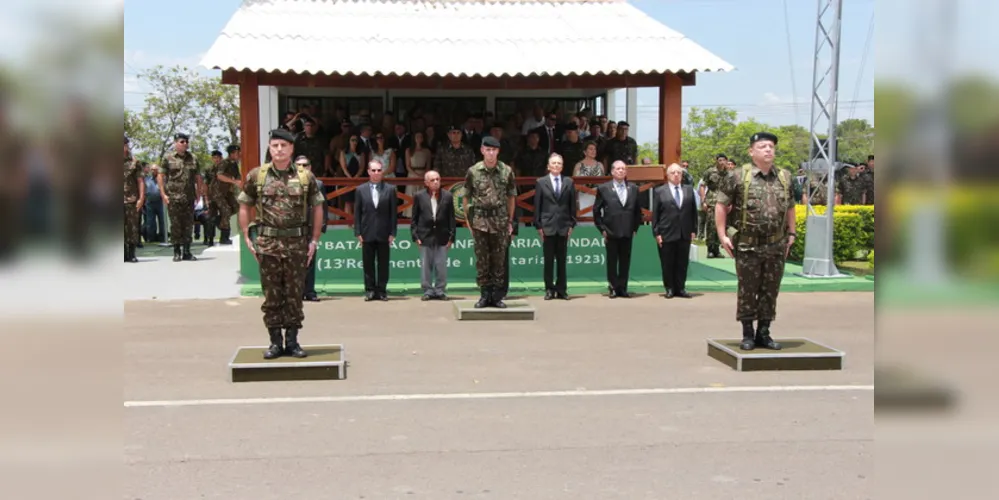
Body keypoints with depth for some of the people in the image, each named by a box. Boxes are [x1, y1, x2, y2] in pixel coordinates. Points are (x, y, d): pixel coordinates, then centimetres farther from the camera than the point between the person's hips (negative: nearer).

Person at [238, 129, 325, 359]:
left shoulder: (306, 176, 2)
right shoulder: (256, 175, 3)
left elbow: (317, 208, 8)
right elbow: (244, 207, 9)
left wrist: (314, 240, 3)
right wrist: (247, 238, 3)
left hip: (297, 244, 0)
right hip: (267, 244, 0)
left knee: (295, 295, 5)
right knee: (271, 295, 5)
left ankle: (292, 341, 16)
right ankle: (275, 342, 14)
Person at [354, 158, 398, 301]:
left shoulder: (390, 189, 3)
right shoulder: (361, 189, 5)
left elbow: (394, 213, 2)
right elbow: (357, 213, 4)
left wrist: (392, 233, -4)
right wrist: (358, 232, -2)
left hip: (383, 234, 0)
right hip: (367, 233, 1)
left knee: (383, 264, 4)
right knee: (368, 264, 4)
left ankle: (382, 291, 11)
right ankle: (370, 290, 11)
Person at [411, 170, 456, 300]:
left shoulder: (448, 196, 3)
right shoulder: (419, 196, 2)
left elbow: (451, 218, 4)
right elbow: (414, 218, 4)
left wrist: (451, 237, 0)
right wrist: (415, 235, -3)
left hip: (442, 237, 0)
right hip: (425, 236, 0)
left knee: (441, 267, 3)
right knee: (426, 266, 5)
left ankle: (440, 291, 13)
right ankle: (428, 290, 14)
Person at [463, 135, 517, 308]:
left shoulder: (507, 171, 0)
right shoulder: (473, 171, -1)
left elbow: (511, 197, 7)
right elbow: (466, 197, 5)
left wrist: (510, 221, 6)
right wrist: (468, 220, 1)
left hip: (500, 221, 0)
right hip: (479, 220, 0)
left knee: (499, 260, 4)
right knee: (482, 260, 4)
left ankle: (497, 296, 13)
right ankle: (484, 295, 13)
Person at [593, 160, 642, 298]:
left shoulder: (633, 188, 9)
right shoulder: (603, 188, 1)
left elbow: (638, 210, 13)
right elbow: (596, 210, 2)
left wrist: (635, 228, 6)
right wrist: (602, 229, -3)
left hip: (628, 232, 2)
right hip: (611, 232, -2)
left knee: (625, 262, 5)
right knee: (612, 262, 3)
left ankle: (623, 288, 12)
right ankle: (613, 288, 10)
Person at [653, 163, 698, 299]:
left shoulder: (689, 189, 10)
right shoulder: (659, 191, 1)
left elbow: (693, 210, 10)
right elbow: (655, 214, -1)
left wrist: (694, 229, 4)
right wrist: (656, 233, -6)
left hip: (685, 233, 3)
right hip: (667, 234, -3)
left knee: (682, 263, 6)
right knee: (668, 264, 3)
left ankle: (680, 288, 15)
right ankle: (669, 289, 13)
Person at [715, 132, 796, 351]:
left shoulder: (785, 178, 7)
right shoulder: (738, 177, -6)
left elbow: (790, 207, 18)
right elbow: (721, 205, -2)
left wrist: (791, 233, 12)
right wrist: (722, 235, -6)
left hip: (776, 247, 4)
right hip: (747, 247, -4)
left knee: (770, 291, 9)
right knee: (747, 291, 3)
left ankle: (763, 333, 21)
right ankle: (747, 334, 15)